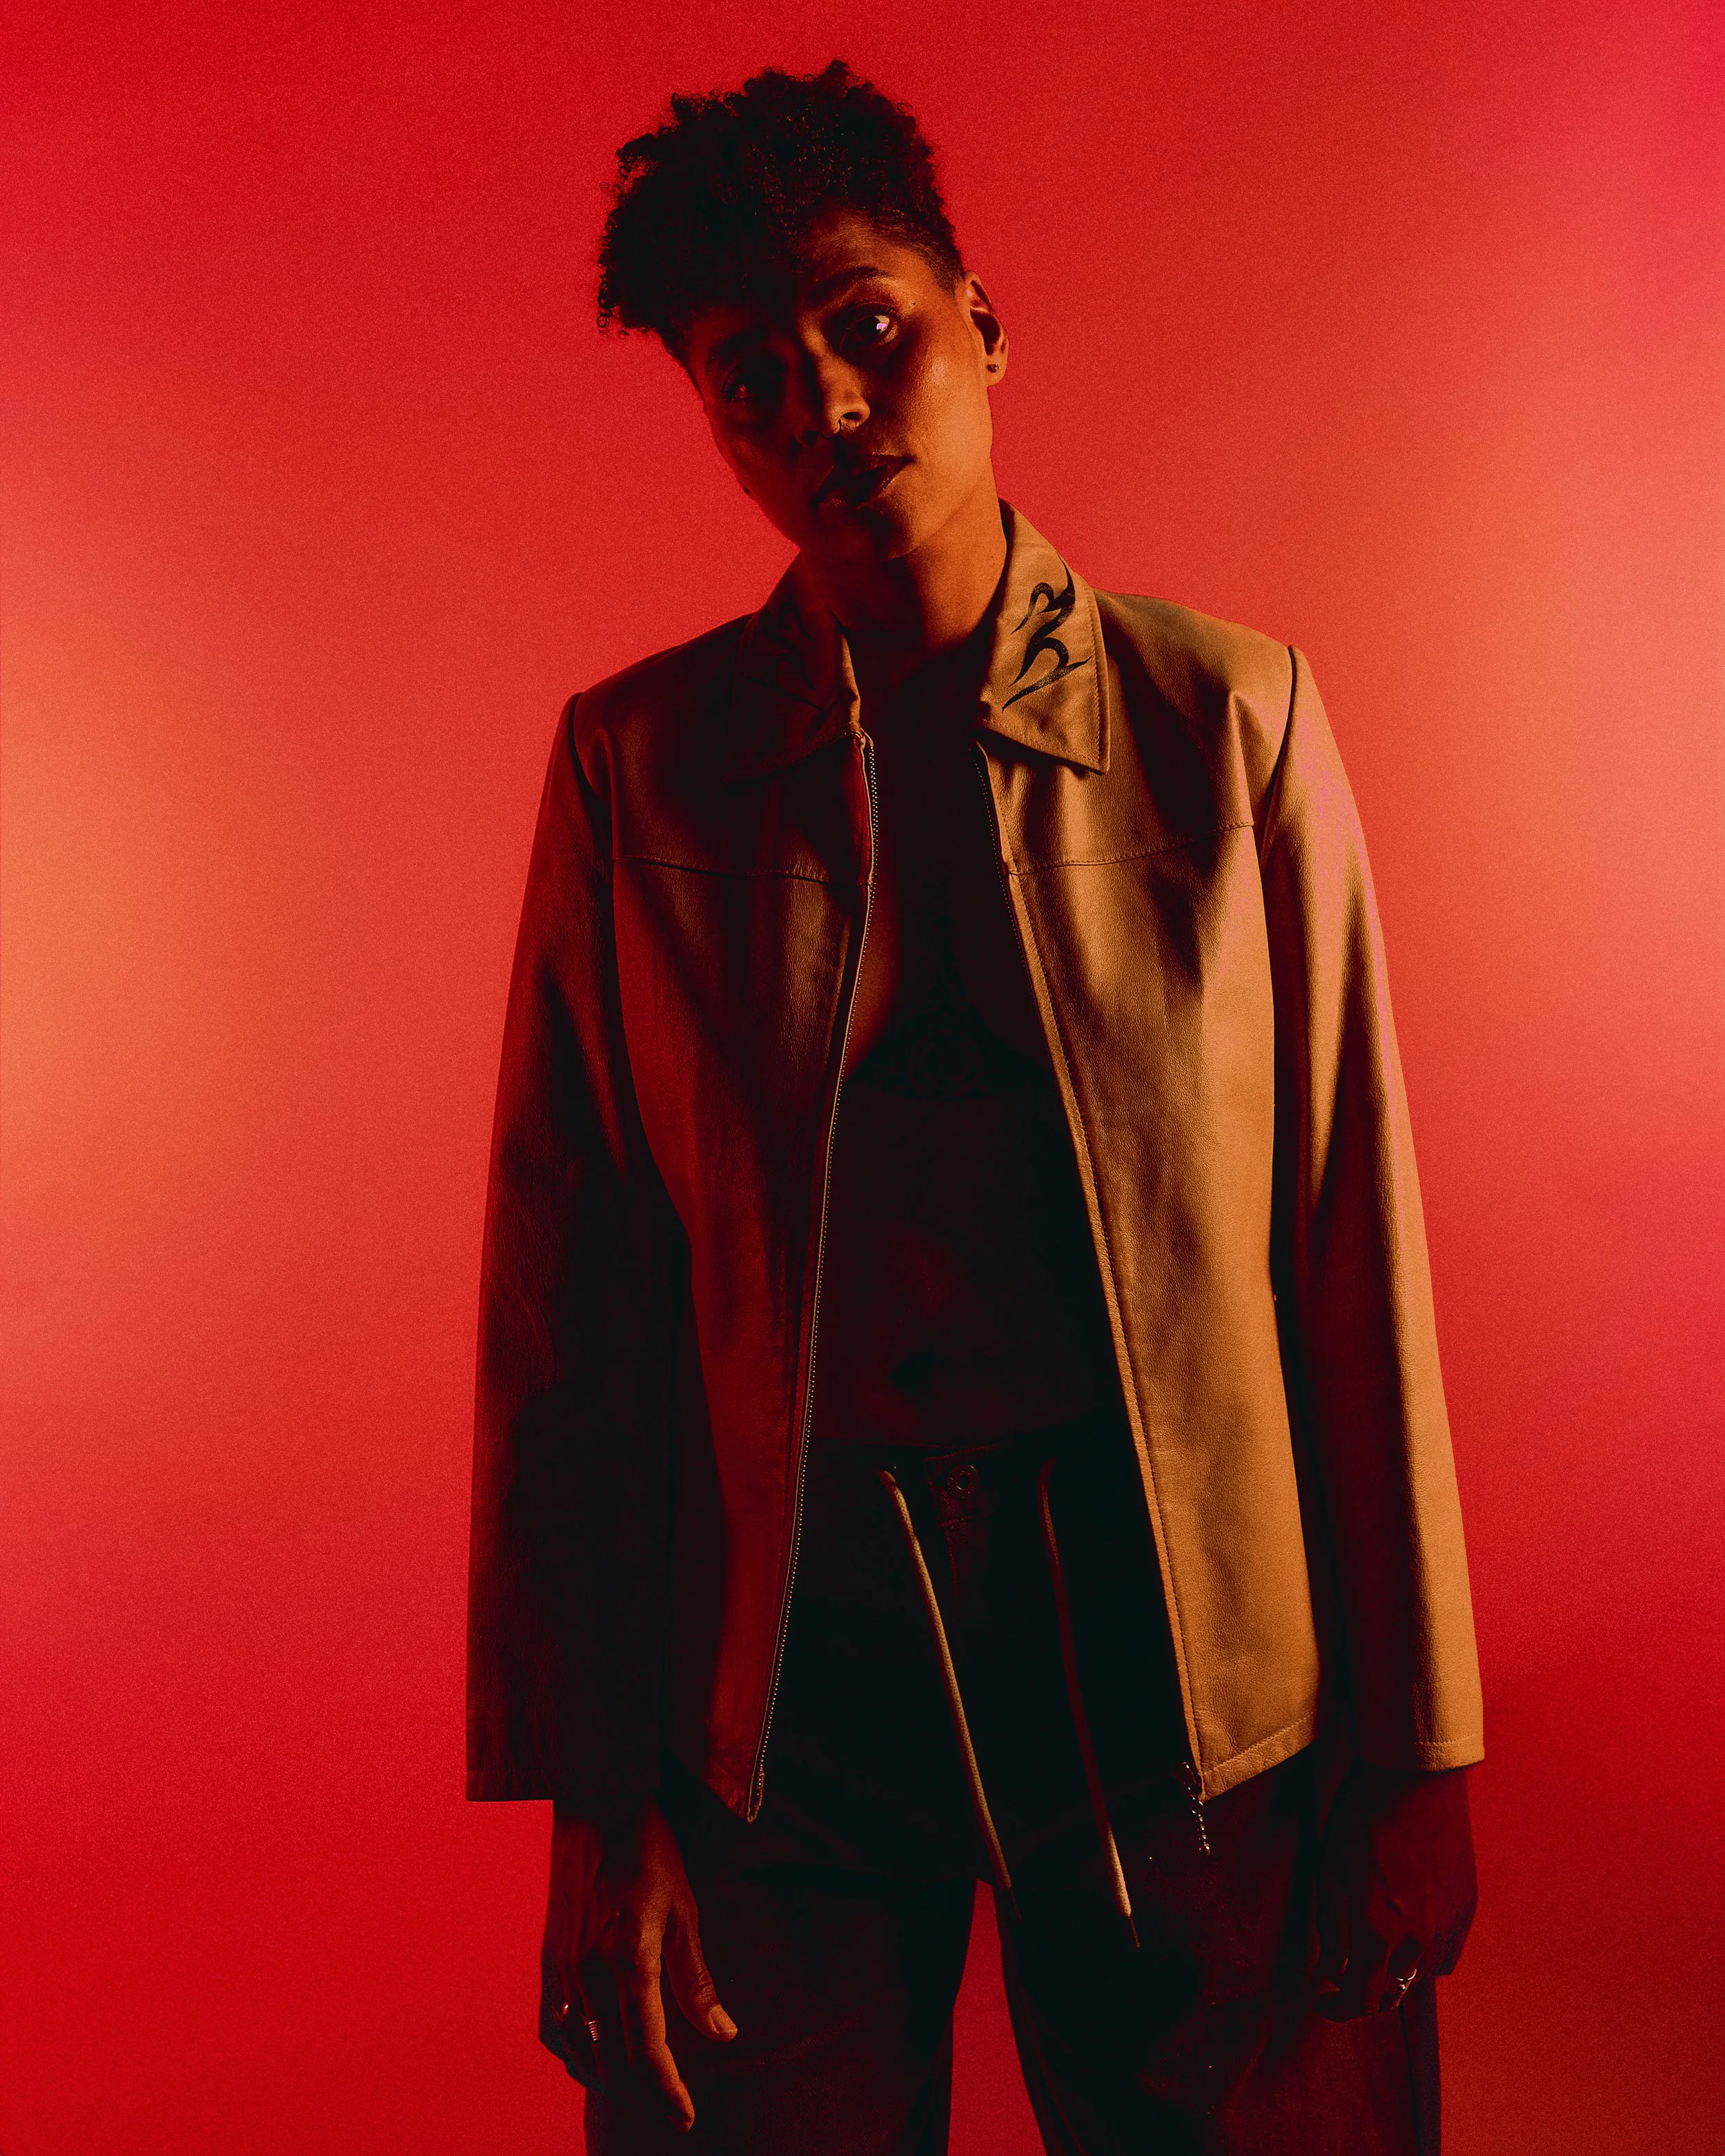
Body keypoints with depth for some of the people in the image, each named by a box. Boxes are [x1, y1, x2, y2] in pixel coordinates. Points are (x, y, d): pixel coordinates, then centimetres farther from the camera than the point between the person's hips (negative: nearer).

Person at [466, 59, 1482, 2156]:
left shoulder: (1230, 721, -5)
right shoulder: (633, 765, -3)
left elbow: (1356, 1253, -3)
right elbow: (565, 1304, -2)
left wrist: (1412, 1754, -1)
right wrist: (595, 1802, -3)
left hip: (1185, 1683, 0)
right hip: (778, 1694, 1)